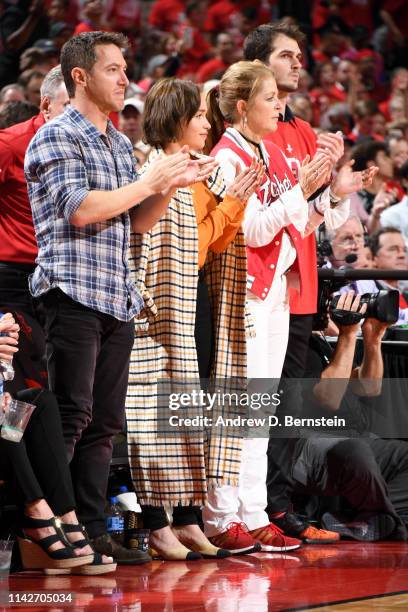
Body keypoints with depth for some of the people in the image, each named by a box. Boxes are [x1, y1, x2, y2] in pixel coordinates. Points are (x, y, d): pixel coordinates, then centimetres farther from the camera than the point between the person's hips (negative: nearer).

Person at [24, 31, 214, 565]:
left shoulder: (120, 144, 20)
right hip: (74, 295, -8)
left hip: (118, 300, 8)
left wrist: (171, 185, 3)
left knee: (104, 421, 7)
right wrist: (149, 182, -12)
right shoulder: (56, 137, -5)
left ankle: (92, 531, 10)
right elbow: (79, 209, -16)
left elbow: (139, 221, 21)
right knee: (70, 416, -11)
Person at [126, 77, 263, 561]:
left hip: (201, 301, 8)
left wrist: (235, 201, 1)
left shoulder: (203, 175, 16)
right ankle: (157, 525, -2)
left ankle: (187, 520, 12)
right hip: (166, 304, -8)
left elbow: (216, 242, 12)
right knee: (161, 409, -6)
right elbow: (143, 246, -15)